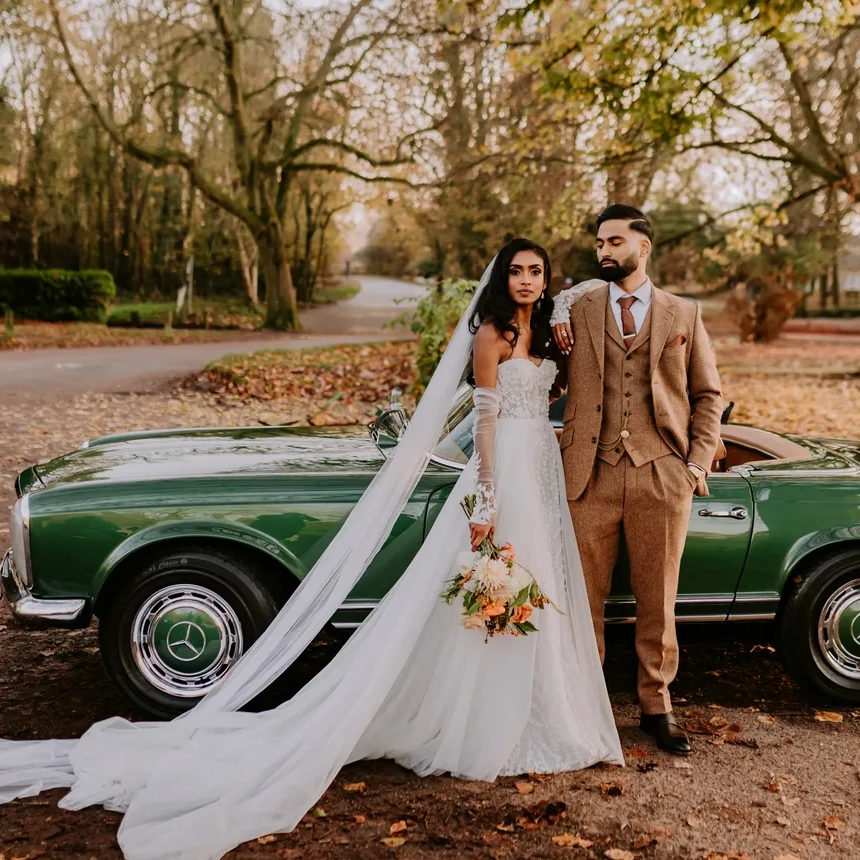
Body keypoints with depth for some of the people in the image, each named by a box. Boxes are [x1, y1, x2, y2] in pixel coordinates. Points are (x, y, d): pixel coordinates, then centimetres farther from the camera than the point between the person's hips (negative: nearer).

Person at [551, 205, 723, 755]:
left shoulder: (684, 314, 10)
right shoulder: (575, 311, 9)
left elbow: (708, 393, 12)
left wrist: (699, 461, 2)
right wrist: (554, 317, -5)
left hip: (662, 475, 0)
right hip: (592, 473, 0)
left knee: (657, 600, 9)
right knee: (585, 598, 5)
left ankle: (657, 707, 24)